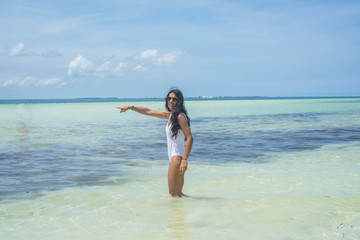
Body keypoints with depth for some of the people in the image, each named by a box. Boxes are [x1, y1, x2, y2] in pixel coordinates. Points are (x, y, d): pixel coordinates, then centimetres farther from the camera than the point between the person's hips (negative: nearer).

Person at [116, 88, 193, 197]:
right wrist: (130, 107, 25)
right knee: (177, 194, 13)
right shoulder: (169, 115, 14)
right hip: (174, 157, 9)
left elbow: (190, 138, -19)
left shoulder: (181, 116, -12)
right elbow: (148, 111, 23)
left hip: (178, 157, -9)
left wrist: (184, 160, -25)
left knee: (174, 194, -8)